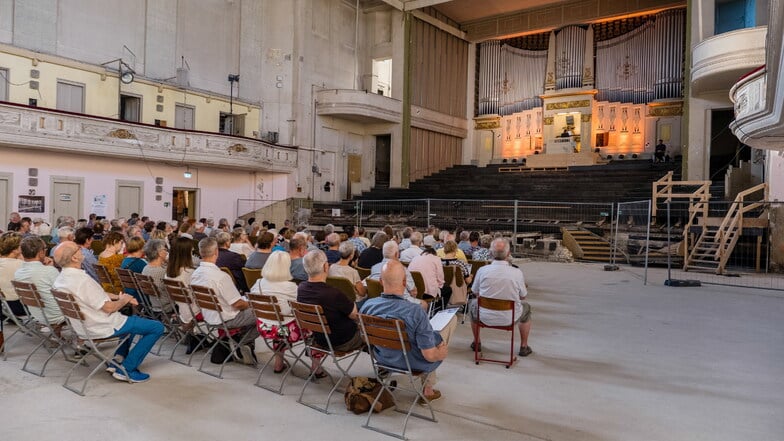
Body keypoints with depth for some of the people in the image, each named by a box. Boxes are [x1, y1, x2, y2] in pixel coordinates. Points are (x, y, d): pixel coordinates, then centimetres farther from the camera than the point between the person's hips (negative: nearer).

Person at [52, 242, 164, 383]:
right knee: (157, 328, -6)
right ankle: (126, 370, 0)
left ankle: (117, 360, 24)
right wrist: (124, 300, -6)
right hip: (103, 328, -10)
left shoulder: (60, 279, 1)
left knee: (134, 319, 32)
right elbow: (108, 308, -24)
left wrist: (118, 296, 3)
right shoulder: (82, 280, -30)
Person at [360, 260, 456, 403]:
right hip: (414, 363, -5)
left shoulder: (367, 305, -20)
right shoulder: (416, 312, -34)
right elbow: (430, 355, -27)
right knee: (452, 319, 13)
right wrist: (441, 354, -3)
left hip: (382, 357, 5)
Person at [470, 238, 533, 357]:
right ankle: (524, 347, 38)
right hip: (510, 318, 0)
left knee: (472, 304, 33)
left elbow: (476, 293, 3)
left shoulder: (482, 270, -15)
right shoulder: (517, 273, -16)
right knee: (526, 307, 32)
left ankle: (477, 343, 42)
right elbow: (523, 296, 1)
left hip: (486, 318, 0)